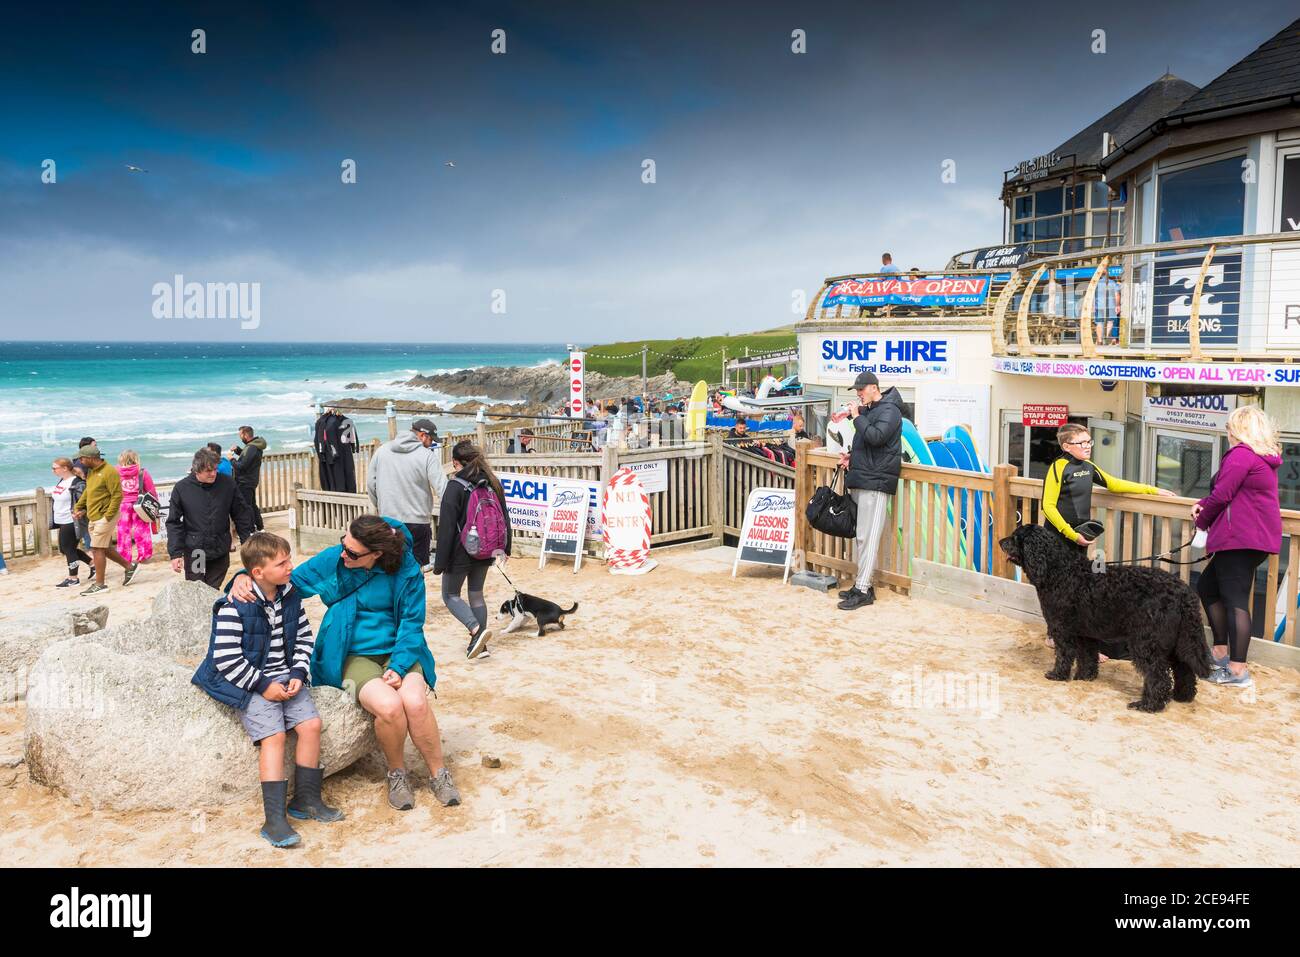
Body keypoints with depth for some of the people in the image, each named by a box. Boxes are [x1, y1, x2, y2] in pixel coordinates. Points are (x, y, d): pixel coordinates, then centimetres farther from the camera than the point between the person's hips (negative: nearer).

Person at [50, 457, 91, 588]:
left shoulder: (77, 483, -17)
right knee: (64, 549, 16)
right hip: (61, 522, 10)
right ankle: (93, 564, 27)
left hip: (70, 523, -10)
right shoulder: (60, 481, 11)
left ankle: (73, 578, 12)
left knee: (68, 549, -1)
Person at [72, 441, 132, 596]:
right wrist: (77, 506, 11)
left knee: (97, 549, -6)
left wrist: (108, 516, -20)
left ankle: (99, 584, 1)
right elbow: (87, 492, 23)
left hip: (104, 517, -9)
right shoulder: (91, 471, 12)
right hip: (93, 518, 9)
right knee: (105, 548, 15)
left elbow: (117, 496, -19)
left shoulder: (109, 472, -17)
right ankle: (129, 568, 29)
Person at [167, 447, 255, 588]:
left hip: (221, 551, 1)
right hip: (194, 553, -1)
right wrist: (175, 553, -9)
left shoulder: (227, 483, -5)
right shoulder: (181, 488, -7)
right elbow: (174, 523, -3)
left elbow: (242, 515, 2)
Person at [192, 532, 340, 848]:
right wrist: (263, 685, -17)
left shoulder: (291, 596, 2)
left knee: (311, 725, -9)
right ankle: (274, 819, -16)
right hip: (250, 682, -6)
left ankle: (306, 799, 9)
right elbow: (225, 657, -18)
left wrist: (297, 674, -5)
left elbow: (304, 638, 10)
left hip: (285, 677, 6)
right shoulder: (234, 607, -18)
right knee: (274, 736, -21)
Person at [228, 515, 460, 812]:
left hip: (397, 652, 0)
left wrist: (399, 666, -17)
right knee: (389, 706, -31)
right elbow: (290, 581, 6)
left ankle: (438, 774, -5)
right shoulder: (333, 560, -6)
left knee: (415, 701, -31)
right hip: (354, 657, 0)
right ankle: (397, 773, 0)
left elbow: (411, 622, -4)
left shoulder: (406, 571, -8)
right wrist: (245, 577, -12)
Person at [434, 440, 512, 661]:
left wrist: (440, 561, -11)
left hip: (461, 552, -6)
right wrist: (505, 548, 19)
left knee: (450, 595, 9)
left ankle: (477, 630, -13)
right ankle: (479, 644, 15)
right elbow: (504, 517, 11)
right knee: (476, 595, 16)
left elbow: (447, 527, -16)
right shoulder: (493, 484, 3)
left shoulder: (456, 487, -16)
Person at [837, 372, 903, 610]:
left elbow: (875, 437, -23)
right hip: (861, 481, 10)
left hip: (875, 483, -10)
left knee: (867, 537, -10)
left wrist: (857, 416, -13)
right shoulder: (868, 410, 20)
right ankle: (861, 584, 18)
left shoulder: (889, 410, -8)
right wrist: (852, 456, 12)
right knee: (859, 536, 12)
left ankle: (863, 590, -8)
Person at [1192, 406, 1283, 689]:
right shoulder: (1265, 458, 19)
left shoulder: (1241, 454, -12)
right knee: (1207, 587, 17)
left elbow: (1222, 495, -15)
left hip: (1241, 538, -10)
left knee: (1235, 600, -8)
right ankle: (1221, 654, 20)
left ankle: (1238, 671, -7)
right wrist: (1203, 504, 6)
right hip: (1259, 537, 10)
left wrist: (1202, 520, 2)